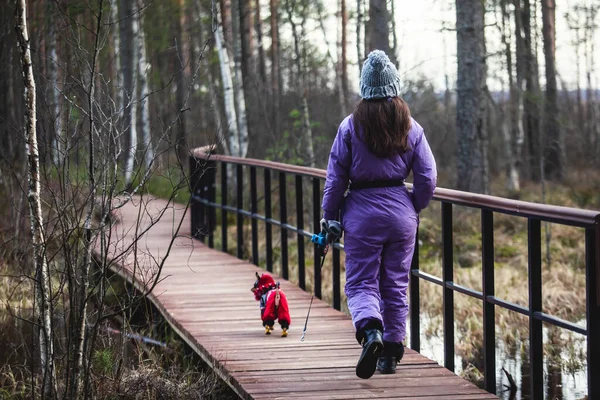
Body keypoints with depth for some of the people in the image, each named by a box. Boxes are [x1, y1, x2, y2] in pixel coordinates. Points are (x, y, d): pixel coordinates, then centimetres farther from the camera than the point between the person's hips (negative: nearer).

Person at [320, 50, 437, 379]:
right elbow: (428, 178, -1)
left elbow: (336, 177, -5)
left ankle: (370, 331, -24)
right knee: (396, 285, 13)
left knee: (361, 283, 4)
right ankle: (391, 352, 19)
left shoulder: (351, 126, -7)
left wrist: (329, 216, 6)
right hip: (401, 212, 2)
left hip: (362, 213, -2)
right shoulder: (411, 128, -1)